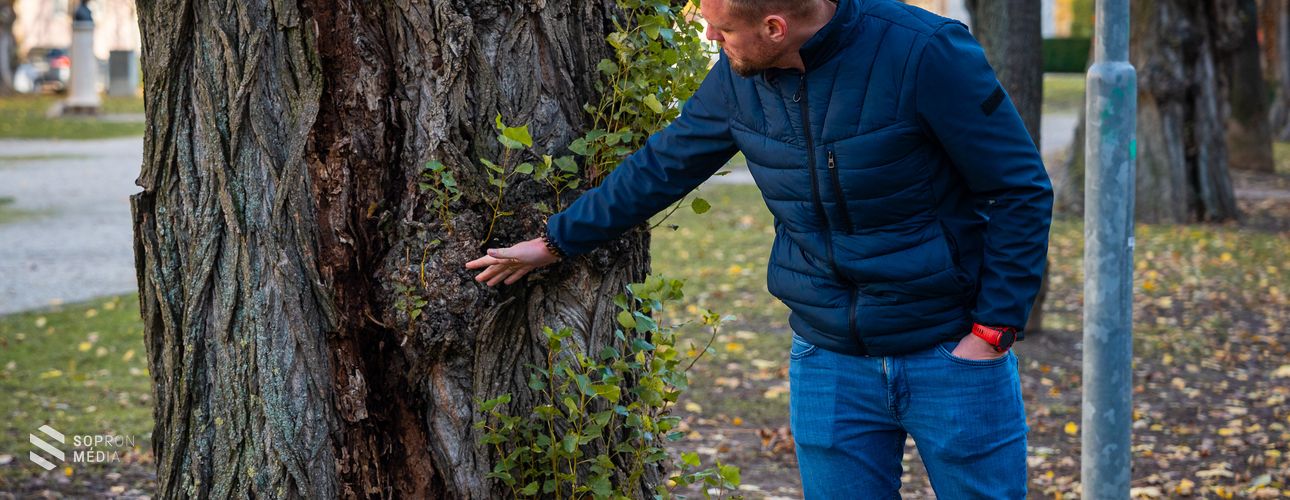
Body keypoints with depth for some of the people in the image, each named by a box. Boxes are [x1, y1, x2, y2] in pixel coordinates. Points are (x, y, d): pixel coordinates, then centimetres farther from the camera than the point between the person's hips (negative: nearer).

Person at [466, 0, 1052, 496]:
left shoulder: (925, 52, -18)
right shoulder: (739, 78, -2)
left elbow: (1021, 189, -12)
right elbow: (663, 165, 13)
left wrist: (993, 330, -13)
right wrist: (554, 242, 18)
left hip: (952, 354, -4)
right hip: (828, 360, 4)